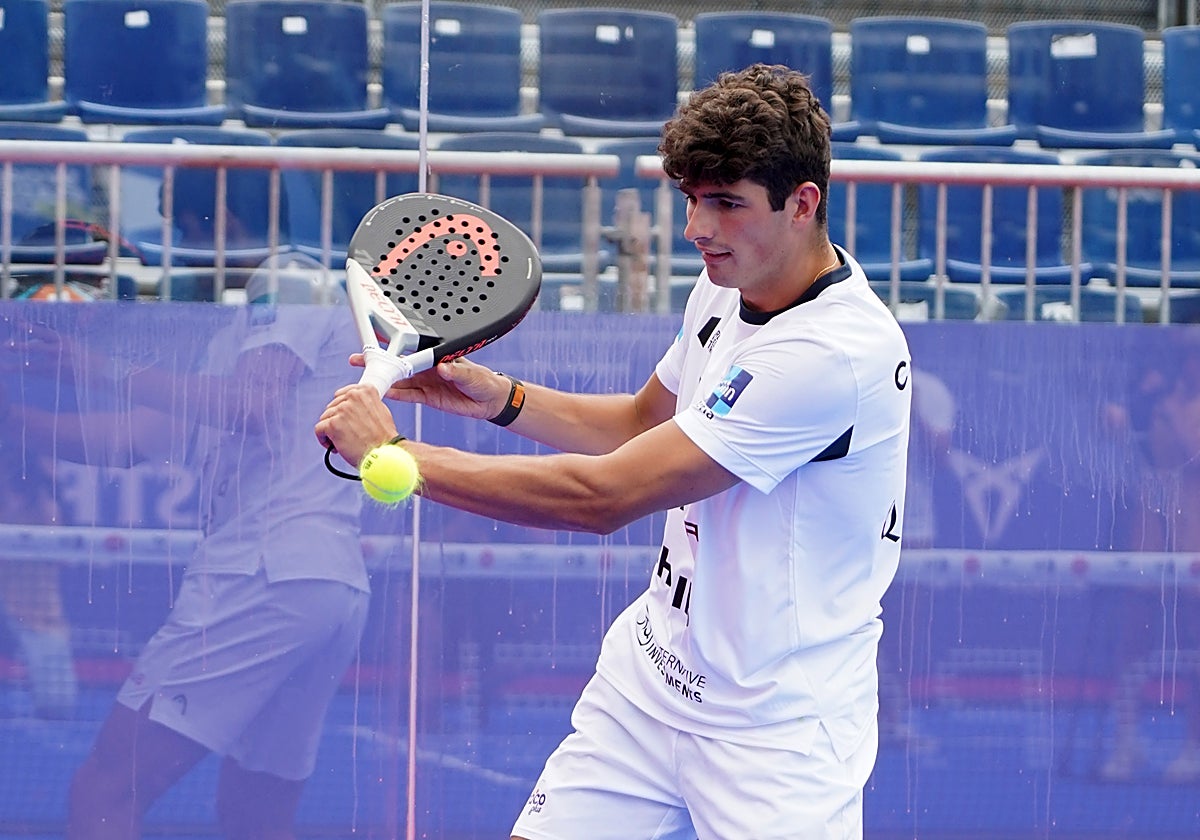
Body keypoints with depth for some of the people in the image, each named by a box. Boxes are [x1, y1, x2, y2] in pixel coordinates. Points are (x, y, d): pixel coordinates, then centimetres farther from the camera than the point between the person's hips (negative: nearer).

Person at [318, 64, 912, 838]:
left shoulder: (836, 352, -27)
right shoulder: (728, 286, 3)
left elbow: (602, 497, -27)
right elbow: (643, 424, 24)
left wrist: (392, 454, -20)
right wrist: (496, 396, 6)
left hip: (778, 734, -7)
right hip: (650, 675, 8)